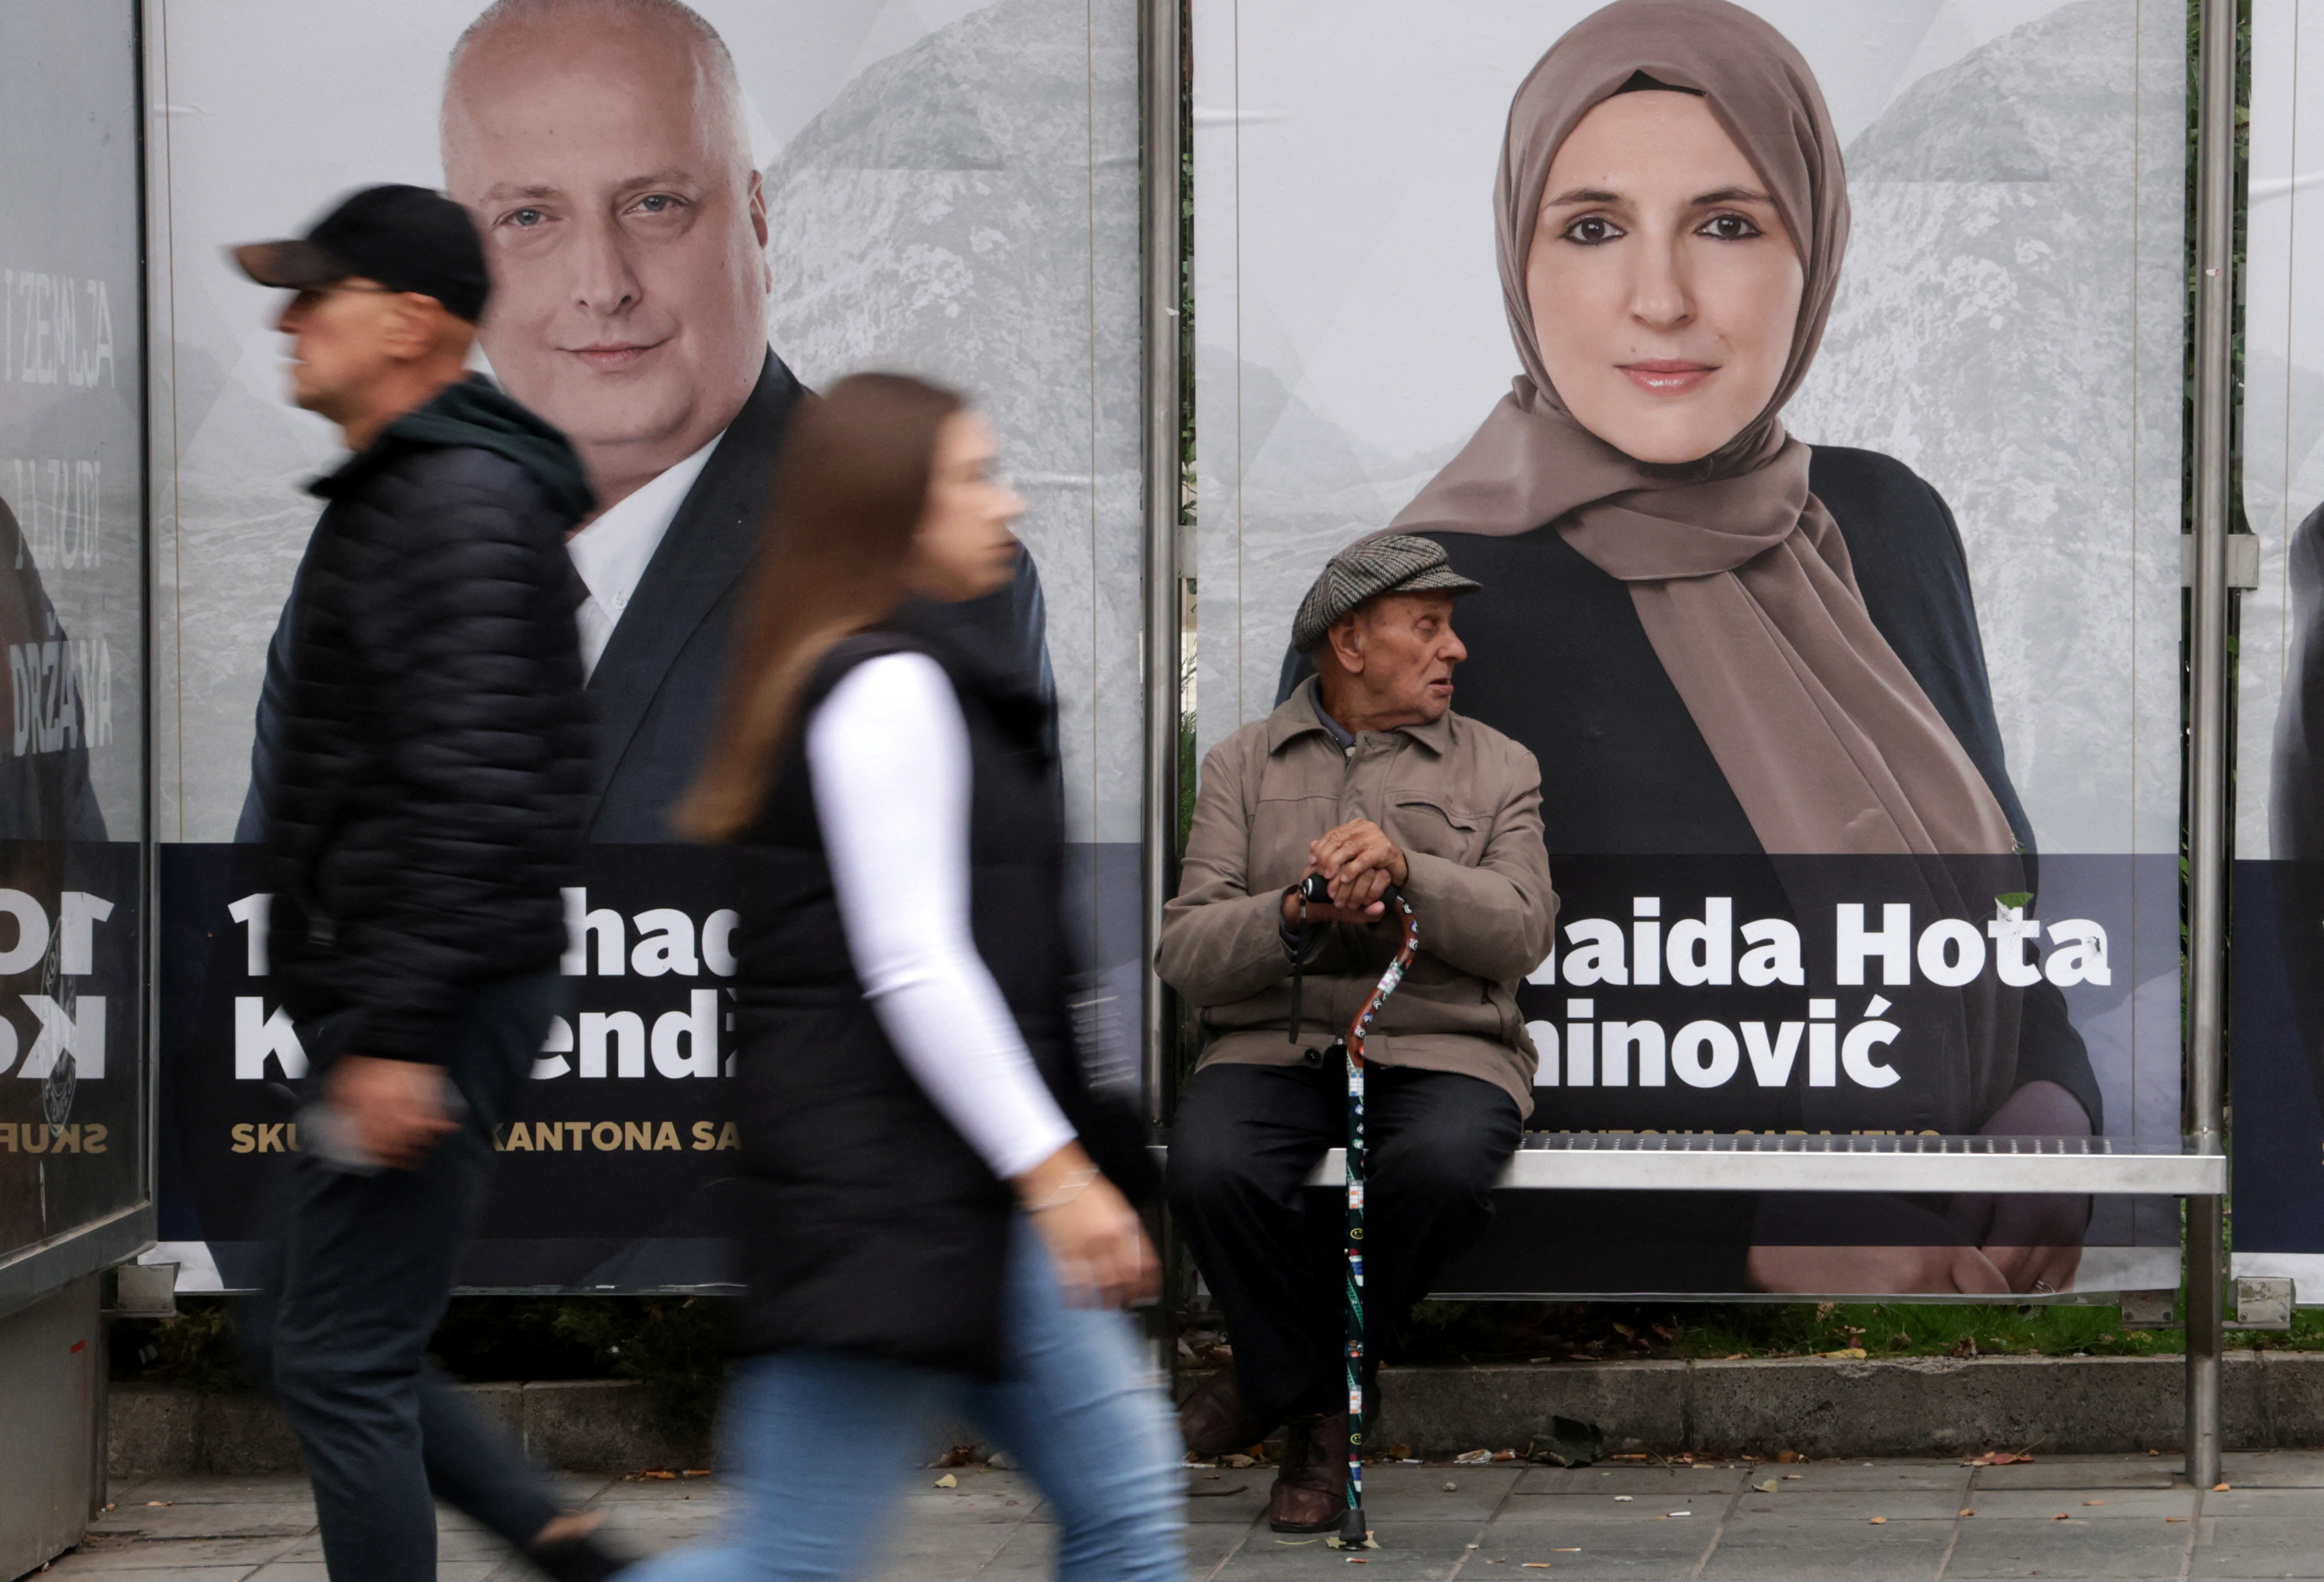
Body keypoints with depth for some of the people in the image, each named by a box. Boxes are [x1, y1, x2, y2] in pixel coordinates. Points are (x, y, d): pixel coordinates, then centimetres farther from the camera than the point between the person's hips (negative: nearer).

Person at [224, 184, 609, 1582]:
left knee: (338, 1359, -6)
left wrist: (397, 1033, -27)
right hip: (387, 999, 11)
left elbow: (472, 788, -24)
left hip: (434, 996, -11)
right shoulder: (398, 492, 18)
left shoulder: (462, 505, -16)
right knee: (307, 1340, 14)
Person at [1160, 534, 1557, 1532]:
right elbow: (1185, 952, 2)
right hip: (1274, 1045, 0)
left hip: (1441, 1047, 0)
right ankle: (1320, 1413, -9)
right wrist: (1298, 916, -18)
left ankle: (1283, 1373, -9)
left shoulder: (1497, 769, 14)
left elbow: (1519, 935, -1)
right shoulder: (1243, 766, 13)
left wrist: (1409, 872, -18)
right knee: (1210, 1168, -33)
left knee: (1442, 1167, -35)